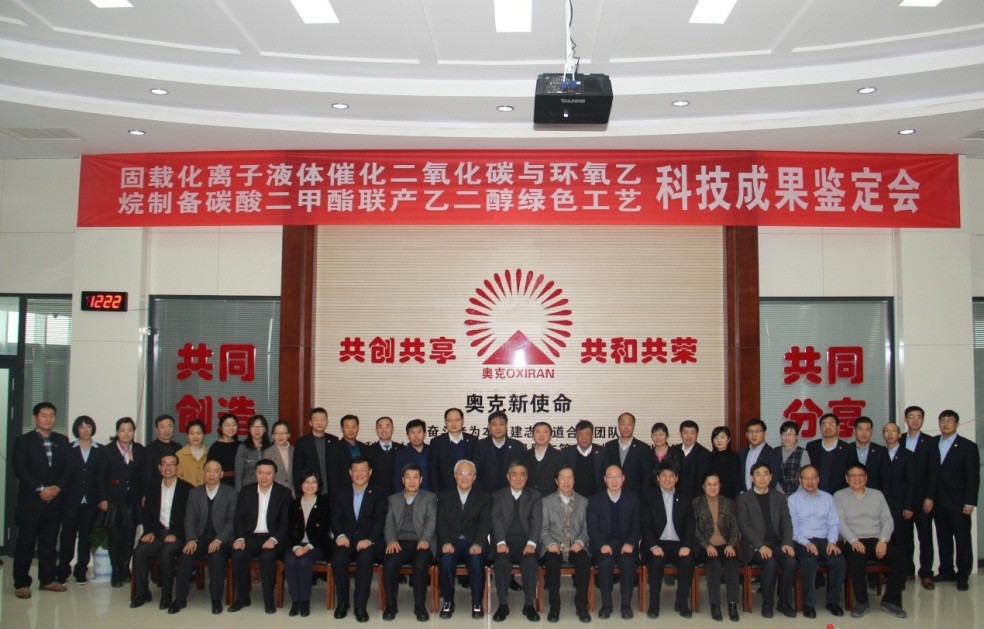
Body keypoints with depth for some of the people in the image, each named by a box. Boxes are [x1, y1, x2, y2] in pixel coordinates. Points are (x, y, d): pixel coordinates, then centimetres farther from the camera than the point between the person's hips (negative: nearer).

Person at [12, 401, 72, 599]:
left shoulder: (62, 440, 11)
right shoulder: (24, 441, 0)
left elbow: (68, 468, 8)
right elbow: (19, 469, -8)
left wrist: (58, 487, -9)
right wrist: (40, 489, -15)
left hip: (54, 500, 4)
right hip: (30, 501, -3)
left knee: (49, 542, 9)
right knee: (25, 542, 1)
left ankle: (48, 579, 17)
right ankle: (21, 583, 8)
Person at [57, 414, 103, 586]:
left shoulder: (99, 451, 6)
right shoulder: (69, 449, 4)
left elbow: (101, 477, 4)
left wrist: (101, 499, -3)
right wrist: (61, 497, -6)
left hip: (90, 501, 1)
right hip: (71, 500, -1)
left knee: (86, 535, 5)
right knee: (67, 535, 0)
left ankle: (81, 572, 13)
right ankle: (63, 571, 10)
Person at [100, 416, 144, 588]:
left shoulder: (139, 450, 8)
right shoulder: (108, 450, 1)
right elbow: (102, 476, -2)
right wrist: (103, 499, -7)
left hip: (132, 500, 2)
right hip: (113, 500, -2)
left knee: (129, 536, 3)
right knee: (114, 536, -2)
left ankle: (125, 569, 15)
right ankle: (116, 572, 7)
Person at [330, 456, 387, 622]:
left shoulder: (378, 495, 8)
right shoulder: (340, 493, 15)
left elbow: (379, 521, -4)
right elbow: (335, 518, 6)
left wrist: (369, 539, -23)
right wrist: (340, 535, -16)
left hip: (369, 542, -2)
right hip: (346, 540, 2)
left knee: (365, 558, -34)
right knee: (338, 559, -30)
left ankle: (361, 606, -26)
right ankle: (342, 602, -12)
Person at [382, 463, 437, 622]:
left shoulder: (430, 497, 16)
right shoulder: (393, 499, 22)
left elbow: (431, 520, 2)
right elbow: (389, 522, 10)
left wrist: (424, 540, -17)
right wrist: (391, 540, -11)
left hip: (421, 543, -1)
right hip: (400, 543, 2)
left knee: (420, 564, -34)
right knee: (389, 564, -30)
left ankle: (420, 605, -19)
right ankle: (390, 605, -15)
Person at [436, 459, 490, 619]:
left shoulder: (484, 496, 12)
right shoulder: (444, 496, 15)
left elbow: (485, 522, -2)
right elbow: (441, 522, 4)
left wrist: (478, 544, -20)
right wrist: (445, 543, -15)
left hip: (474, 544, -1)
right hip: (451, 543, 1)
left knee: (476, 560, -32)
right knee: (446, 560, -31)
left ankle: (477, 603, -15)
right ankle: (448, 602, -13)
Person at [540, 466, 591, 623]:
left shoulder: (583, 501, 15)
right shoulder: (547, 501, 12)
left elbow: (586, 528, 8)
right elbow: (543, 529, 5)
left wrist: (580, 542, -12)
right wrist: (550, 543, -14)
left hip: (576, 547, 1)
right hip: (554, 547, -1)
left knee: (585, 561, -32)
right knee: (552, 561, -34)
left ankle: (581, 606, -18)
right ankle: (554, 607, -21)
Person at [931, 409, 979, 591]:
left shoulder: (968, 446, -2)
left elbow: (973, 477, -5)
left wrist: (970, 502, -10)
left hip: (958, 503, -3)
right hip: (938, 501, 3)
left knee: (963, 539, 2)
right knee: (943, 537, 9)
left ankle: (962, 575, 9)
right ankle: (946, 571, 18)